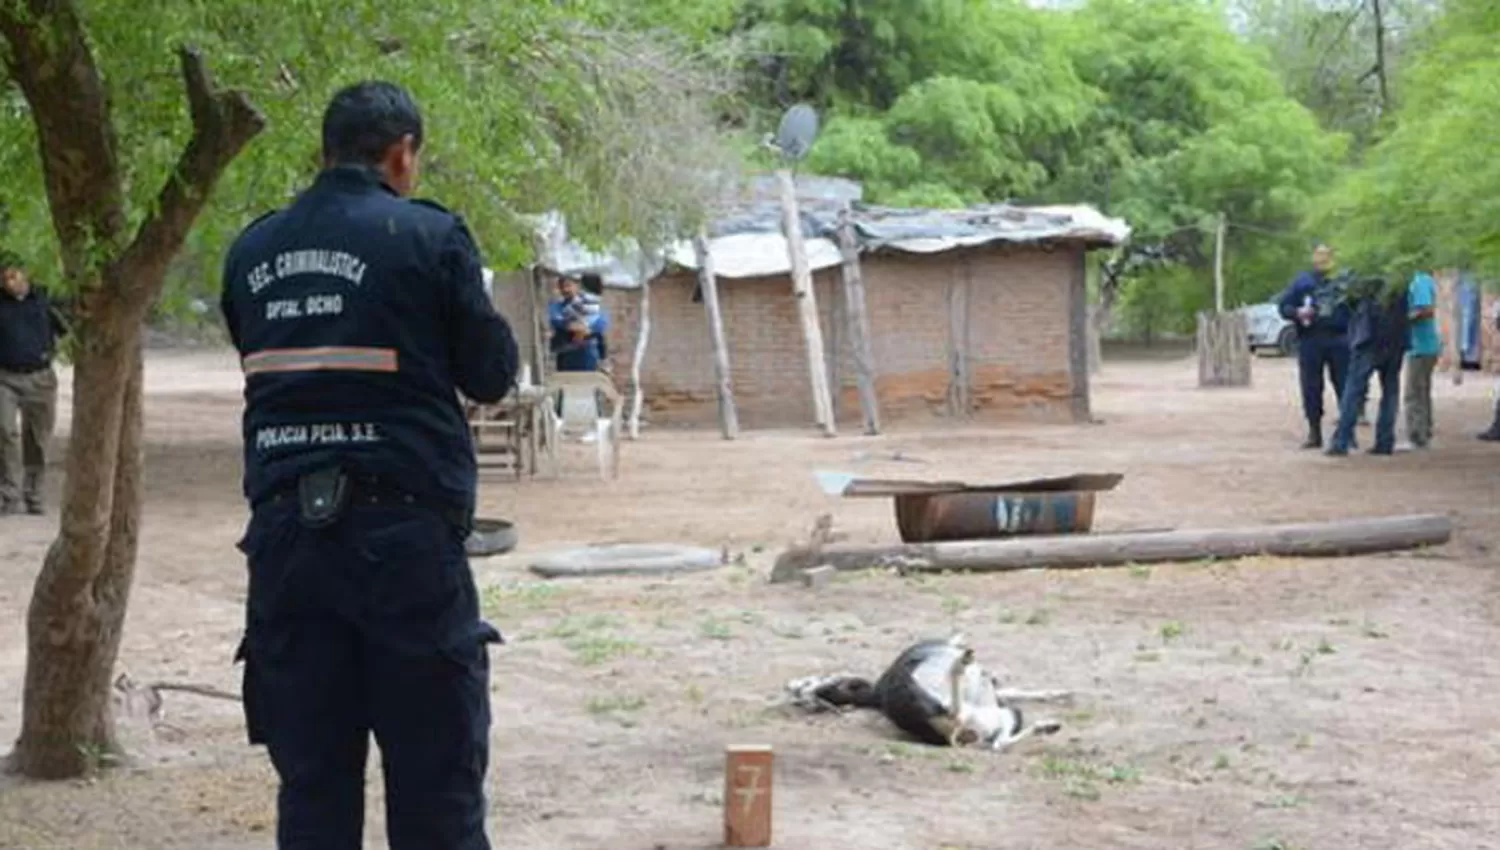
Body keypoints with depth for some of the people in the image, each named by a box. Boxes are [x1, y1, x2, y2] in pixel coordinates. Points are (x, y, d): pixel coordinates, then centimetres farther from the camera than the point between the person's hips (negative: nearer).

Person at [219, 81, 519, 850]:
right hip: (403, 531, -4)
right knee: (435, 786, 3)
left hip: (284, 533, 5)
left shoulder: (252, 249, 9)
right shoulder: (429, 237, -5)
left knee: (312, 785, 9)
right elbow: (490, 375, 1)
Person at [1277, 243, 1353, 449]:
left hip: (1339, 340, -1)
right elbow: (1283, 305, 10)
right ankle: (1314, 433, 9)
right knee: (1311, 387, 1)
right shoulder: (1303, 281, 12)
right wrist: (1297, 312, -9)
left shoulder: (1345, 281, 10)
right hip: (1310, 341, 1)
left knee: (1344, 385, -2)